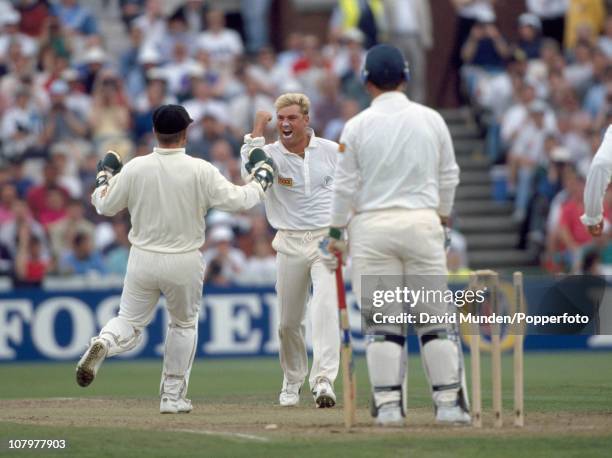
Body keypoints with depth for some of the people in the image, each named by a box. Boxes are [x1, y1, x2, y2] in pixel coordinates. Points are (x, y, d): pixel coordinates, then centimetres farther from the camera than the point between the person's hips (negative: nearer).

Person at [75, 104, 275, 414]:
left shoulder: (135, 168, -6)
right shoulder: (200, 171, -12)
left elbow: (105, 206, 4)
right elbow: (237, 200, -10)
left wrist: (104, 176, 23)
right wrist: (260, 182, 9)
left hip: (142, 260, 1)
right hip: (184, 263, -1)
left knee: (129, 321, 13)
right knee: (184, 325, 20)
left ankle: (103, 344, -22)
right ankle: (173, 396, 19)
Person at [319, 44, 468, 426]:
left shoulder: (357, 126, -3)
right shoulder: (432, 120, 3)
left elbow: (345, 185, -1)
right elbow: (449, 177, 10)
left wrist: (335, 233, 9)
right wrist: (443, 218, 25)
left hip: (372, 225, -1)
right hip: (422, 222, 1)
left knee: (381, 321, 1)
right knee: (436, 317, 5)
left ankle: (388, 405, -3)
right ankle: (449, 402, 3)